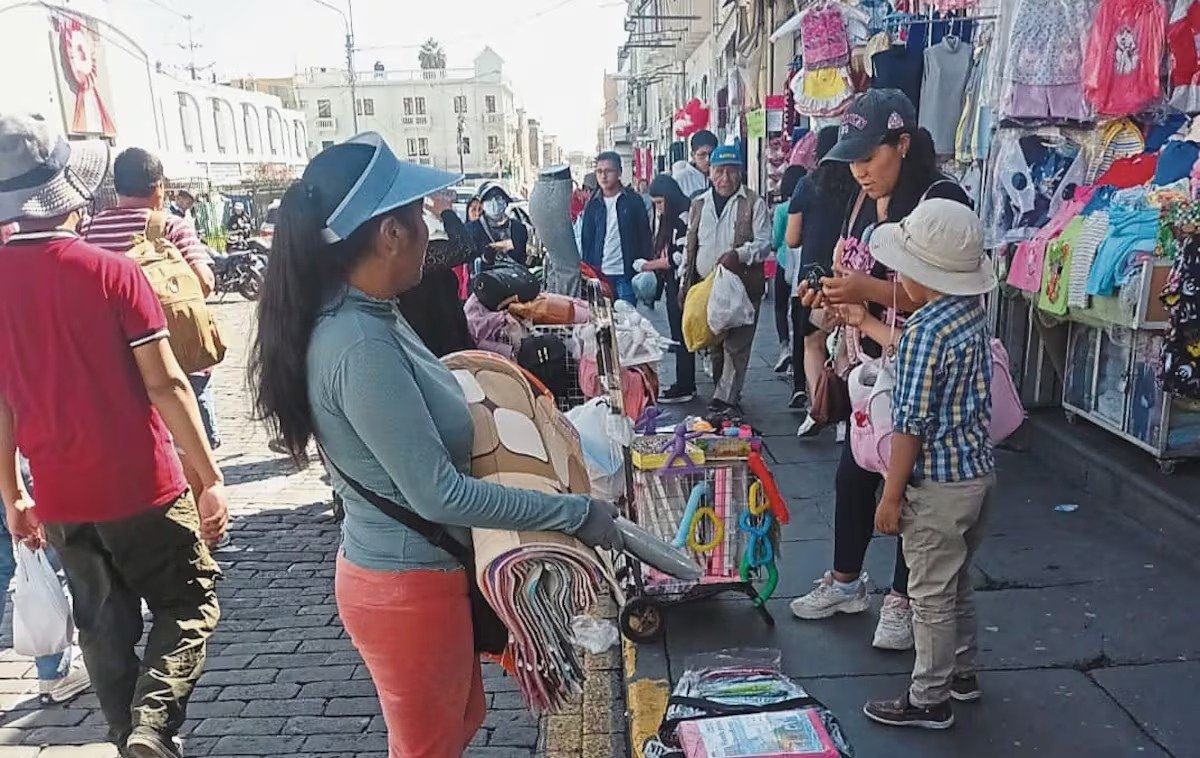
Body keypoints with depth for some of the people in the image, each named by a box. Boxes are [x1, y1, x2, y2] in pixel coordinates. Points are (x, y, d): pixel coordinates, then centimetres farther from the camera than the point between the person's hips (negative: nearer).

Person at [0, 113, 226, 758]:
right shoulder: (112, 272, -14)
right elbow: (164, 385, -15)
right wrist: (210, 479, -9)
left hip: (58, 498, 5)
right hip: (142, 487, -5)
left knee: (104, 628, 19)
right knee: (189, 606, 11)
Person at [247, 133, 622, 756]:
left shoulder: (366, 316, 0)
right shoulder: (361, 347, -30)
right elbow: (438, 495, -29)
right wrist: (576, 512, -23)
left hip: (420, 569, 9)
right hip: (407, 587, -9)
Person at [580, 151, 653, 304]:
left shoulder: (633, 201, 1)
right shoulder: (593, 204, 9)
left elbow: (644, 235, 0)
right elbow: (586, 239, 10)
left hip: (626, 273, -2)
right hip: (600, 272, 2)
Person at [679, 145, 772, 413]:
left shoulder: (754, 204, 0)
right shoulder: (699, 204, 15)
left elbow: (764, 243, -6)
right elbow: (690, 246, 19)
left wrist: (739, 254, -24)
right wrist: (685, 283, 15)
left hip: (742, 287, -5)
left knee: (736, 345, -8)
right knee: (714, 343, 11)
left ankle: (725, 398, -8)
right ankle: (723, 389, 23)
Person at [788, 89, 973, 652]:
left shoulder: (941, 200, -17)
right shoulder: (864, 202, 7)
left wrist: (870, 290, -29)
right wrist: (831, 294, -6)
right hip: (873, 363, 7)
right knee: (853, 473, 14)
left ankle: (903, 600, 23)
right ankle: (845, 583, 33)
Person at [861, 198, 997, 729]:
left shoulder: (924, 332, -24)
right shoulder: (973, 309, 1)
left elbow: (910, 425, -22)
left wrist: (891, 496, -15)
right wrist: (867, 320, 25)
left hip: (938, 483, -9)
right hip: (979, 468, 9)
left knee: (931, 595, 6)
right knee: (956, 581, 24)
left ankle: (928, 700, 20)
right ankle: (962, 671, 40)